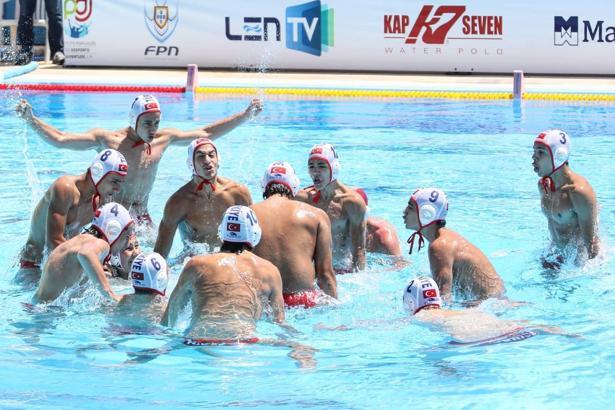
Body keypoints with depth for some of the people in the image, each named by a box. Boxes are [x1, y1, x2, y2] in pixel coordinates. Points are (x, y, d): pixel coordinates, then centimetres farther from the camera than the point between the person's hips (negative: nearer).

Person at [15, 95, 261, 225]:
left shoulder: (163, 139, 5)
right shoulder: (108, 140, -11)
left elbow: (207, 134, 14)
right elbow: (59, 139, -16)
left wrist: (246, 115, 13)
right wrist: (30, 119, -30)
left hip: (141, 217, 5)